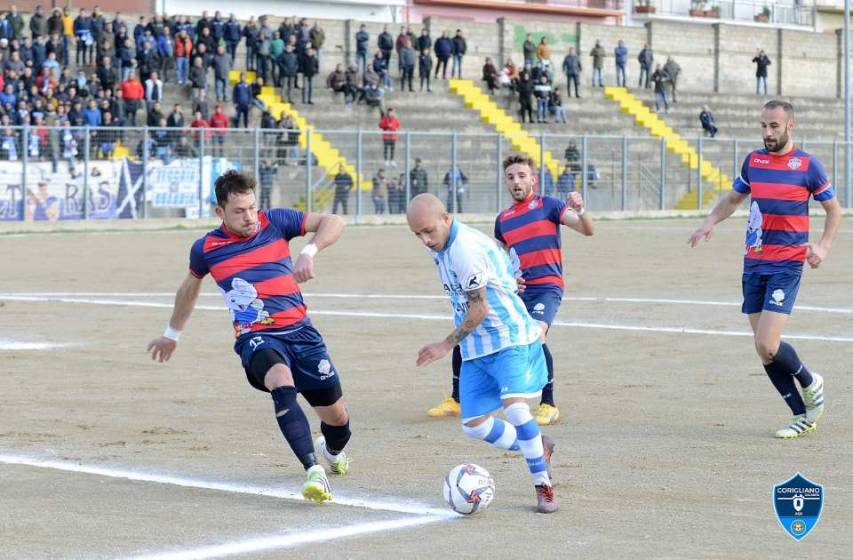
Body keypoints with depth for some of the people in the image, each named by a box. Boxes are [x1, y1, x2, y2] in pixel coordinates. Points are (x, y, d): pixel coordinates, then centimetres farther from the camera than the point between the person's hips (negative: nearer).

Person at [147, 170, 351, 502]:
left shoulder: (275, 222, 2)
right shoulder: (206, 248, 3)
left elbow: (333, 223, -1)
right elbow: (190, 288, 23)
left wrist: (309, 252, -19)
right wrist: (172, 334, 34)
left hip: (300, 330, 2)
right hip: (256, 338, -2)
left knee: (336, 415, 7)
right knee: (282, 384, -36)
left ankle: (332, 449, 46)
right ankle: (313, 471, -45)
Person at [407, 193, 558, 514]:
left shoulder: (466, 248, -21)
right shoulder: (440, 247, 8)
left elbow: (480, 308, -20)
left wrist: (446, 345, -14)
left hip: (509, 338, -9)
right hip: (476, 348, 9)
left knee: (515, 407, -24)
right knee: (474, 425, 3)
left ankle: (543, 487, -10)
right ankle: (538, 448, 26)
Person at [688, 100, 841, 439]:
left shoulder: (808, 165, -4)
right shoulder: (753, 160, 9)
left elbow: (834, 209, 5)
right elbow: (734, 198, 24)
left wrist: (823, 245, -11)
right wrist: (711, 221, 4)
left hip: (786, 266, -5)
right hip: (753, 263, 5)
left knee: (767, 345, -17)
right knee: (763, 349, 3)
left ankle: (810, 384, 12)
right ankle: (803, 416, 15)